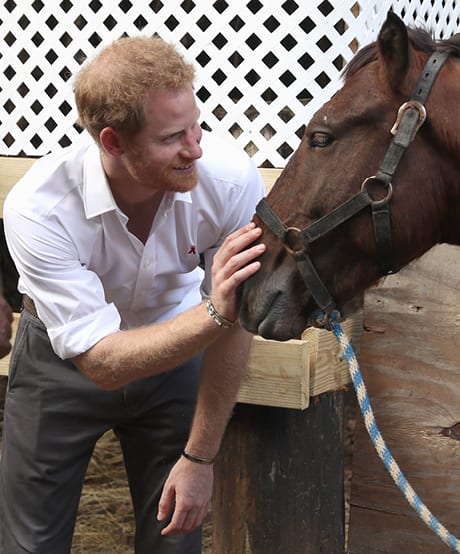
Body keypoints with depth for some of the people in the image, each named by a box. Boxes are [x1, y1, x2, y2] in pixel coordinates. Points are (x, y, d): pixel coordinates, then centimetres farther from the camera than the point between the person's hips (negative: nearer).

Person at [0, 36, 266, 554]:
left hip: (175, 349, 2)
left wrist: (200, 457, -11)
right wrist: (212, 312, -47)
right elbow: (100, 360, -33)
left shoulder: (231, 177, -29)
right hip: (65, 360, -1)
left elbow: (232, 330, -17)